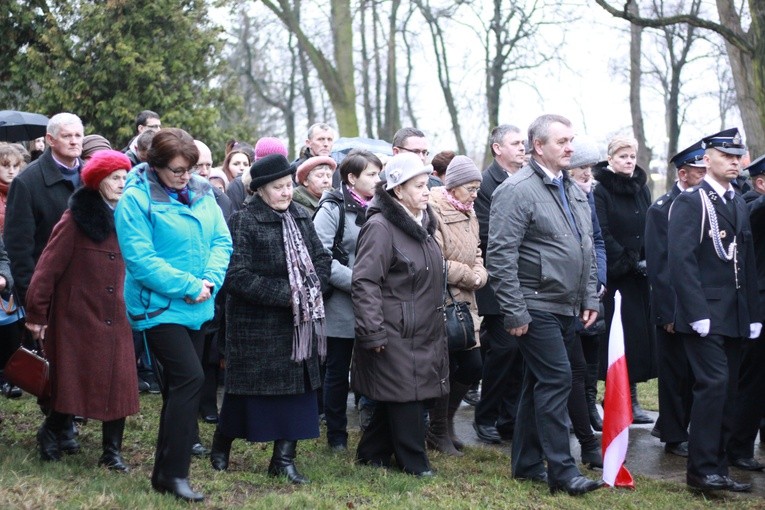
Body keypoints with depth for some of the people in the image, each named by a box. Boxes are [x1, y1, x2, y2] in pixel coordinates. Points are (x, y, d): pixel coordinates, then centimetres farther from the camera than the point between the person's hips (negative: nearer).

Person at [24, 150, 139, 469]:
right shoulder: (76, 219, -10)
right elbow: (48, 266, -10)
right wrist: (36, 313, -10)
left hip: (115, 320, 5)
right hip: (78, 317, -4)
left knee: (118, 383, 0)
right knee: (72, 383, 5)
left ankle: (112, 450, 10)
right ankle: (50, 433, 29)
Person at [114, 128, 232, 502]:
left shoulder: (202, 194, 7)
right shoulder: (136, 200, -12)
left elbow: (221, 241, 6)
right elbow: (140, 258, -18)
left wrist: (210, 281, -12)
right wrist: (188, 286, -18)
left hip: (196, 308, 7)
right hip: (158, 306, -7)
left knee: (179, 385, 11)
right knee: (190, 378, -17)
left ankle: (165, 471, 21)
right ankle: (174, 473, -9)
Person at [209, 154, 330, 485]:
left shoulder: (300, 217, 9)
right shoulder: (243, 221, -11)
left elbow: (322, 258, 14)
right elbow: (237, 276, -18)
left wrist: (312, 288, -7)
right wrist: (284, 295, -19)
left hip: (299, 321, 6)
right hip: (256, 324, -5)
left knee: (297, 385, 4)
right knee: (249, 388, 5)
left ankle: (284, 458, 12)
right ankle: (221, 445, 28)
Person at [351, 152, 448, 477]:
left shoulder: (423, 223, 13)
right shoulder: (380, 227, -16)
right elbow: (364, 282, -20)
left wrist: (437, 324, 24)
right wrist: (374, 333, -22)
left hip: (423, 333, 9)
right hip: (395, 335, -9)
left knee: (419, 396, 13)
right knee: (405, 397, -3)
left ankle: (373, 452, 25)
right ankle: (414, 461, 10)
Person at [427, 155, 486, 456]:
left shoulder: (468, 214, 14)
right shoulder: (433, 212, -16)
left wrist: (478, 276, -4)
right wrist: (469, 276, -13)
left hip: (464, 302, 8)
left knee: (472, 366, 8)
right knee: (446, 369, -1)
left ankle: (445, 423, 26)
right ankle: (439, 433, 15)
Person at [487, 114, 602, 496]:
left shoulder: (574, 191, 14)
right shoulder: (517, 190, -13)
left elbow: (587, 249, 21)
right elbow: (500, 256, -17)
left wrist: (590, 298, 14)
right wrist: (514, 312, -18)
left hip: (566, 308, 8)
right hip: (536, 307, -8)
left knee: (540, 384, 14)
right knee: (557, 379, -11)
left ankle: (527, 464, 23)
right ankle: (561, 470, -5)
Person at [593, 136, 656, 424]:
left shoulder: (642, 189, 13)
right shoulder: (601, 192, -6)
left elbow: (650, 229, 12)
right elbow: (603, 236, -12)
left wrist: (649, 261, -2)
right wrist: (630, 262, -14)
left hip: (641, 275, 6)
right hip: (615, 276, -6)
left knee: (641, 334, 3)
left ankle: (631, 397, 9)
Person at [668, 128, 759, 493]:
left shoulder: (738, 204, 17)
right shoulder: (690, 202, -6)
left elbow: (747, 261, 18)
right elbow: (681, 259, -14)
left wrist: (753, 313, 12)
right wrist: (697, 312, -20)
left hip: (734, 315, 7)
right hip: (704, 312, -7)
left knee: (726, 390, 7)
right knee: (714, 383, -15)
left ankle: (717, 468, 14)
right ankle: (701, 469, -9)